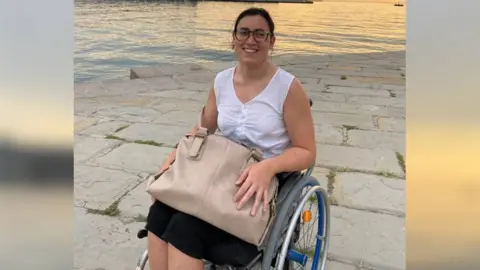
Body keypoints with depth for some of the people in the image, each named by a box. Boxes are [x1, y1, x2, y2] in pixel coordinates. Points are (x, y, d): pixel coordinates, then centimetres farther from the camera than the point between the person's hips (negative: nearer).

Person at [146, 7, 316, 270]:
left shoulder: (288, 87, -9)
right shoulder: (221, 81, 7)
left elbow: (306, 152, -8)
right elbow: (202, 129, 16)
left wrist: (268, 166, -28)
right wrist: (176, 154, -4)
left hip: (268, 184, -5)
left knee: (185, 226, -27)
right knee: (159, 212, -23)